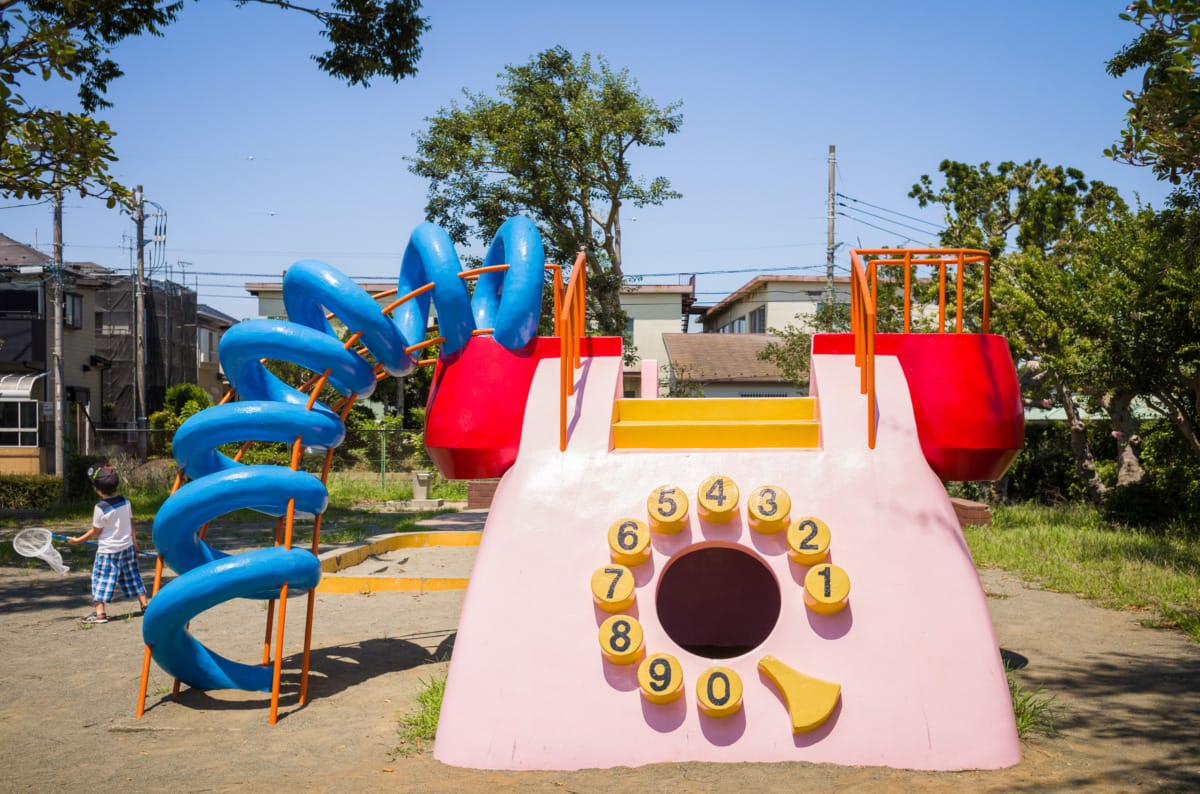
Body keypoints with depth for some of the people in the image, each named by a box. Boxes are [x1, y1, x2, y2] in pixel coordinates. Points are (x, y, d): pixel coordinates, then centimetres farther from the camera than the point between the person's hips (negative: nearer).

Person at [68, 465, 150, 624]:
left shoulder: (100, 508, -18)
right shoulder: (125, 502, 0)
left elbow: (95, 531, -10)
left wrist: (79, 540, 3)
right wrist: (133, 541, 22)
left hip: (107, 550, -6)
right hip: (127, 547, 6)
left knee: (101, 579, -1)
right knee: (133, 576, 16)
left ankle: (100, 612, -6)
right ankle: (144, 604, 21)